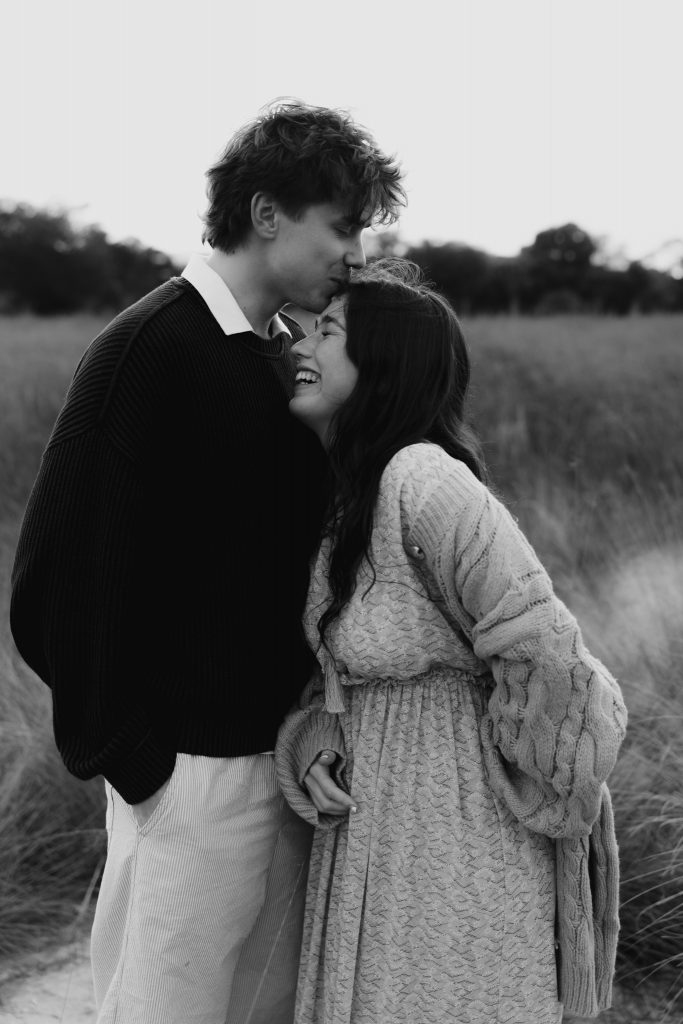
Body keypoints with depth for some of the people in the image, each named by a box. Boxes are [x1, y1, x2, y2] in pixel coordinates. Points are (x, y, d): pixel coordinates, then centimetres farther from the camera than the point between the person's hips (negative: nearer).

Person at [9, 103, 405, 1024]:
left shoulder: (286, 355, 10)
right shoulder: (147, 351, -13)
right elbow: (61, 570, -14)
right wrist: (123, 753, -12)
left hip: (288, 750, 7)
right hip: (192, 765, -7)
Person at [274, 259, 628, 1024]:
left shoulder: (426, 480, -23)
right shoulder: (340, 493, 4)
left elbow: (543, 654, -23)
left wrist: (535, 796, -8)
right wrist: (314, 736, -4)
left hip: (456, 840, -8)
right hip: (371, 830, 8)